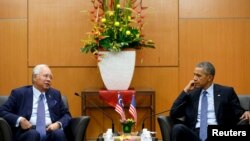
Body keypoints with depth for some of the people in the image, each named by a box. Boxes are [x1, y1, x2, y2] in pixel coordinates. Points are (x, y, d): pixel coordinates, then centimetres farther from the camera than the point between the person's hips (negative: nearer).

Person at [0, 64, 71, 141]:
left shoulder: (55, 94, 19)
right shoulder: (19, 93, 8)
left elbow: (66, 115, 18)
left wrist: (59, 124, -5)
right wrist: (19, 120, -13)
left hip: (50, 131, 3)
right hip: (28, 131, -2)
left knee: (59, 133, -32)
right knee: (33, 134, -38)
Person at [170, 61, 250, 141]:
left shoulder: (226, 92, 12)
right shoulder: (191, 93, 18)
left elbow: (238, 113, 11)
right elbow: (173, 114, 10)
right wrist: (186, 91, 7)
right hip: (195, 134, 3)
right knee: (177, 128, -30)